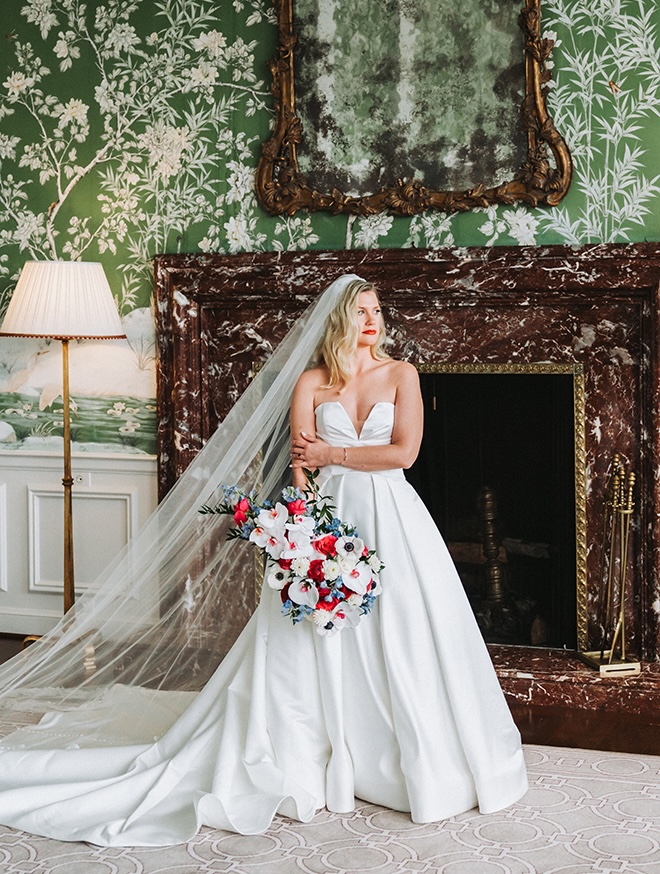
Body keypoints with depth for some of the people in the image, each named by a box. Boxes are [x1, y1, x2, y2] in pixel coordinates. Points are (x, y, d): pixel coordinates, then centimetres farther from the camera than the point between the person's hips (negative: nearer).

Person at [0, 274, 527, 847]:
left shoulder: (401, 374, 5)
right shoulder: (309, 382, 5)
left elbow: (404, 451, -5)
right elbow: (299, 464, -2)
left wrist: (332, 453, -5)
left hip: (392, 518, 0)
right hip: (329, 517, 0)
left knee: (400, 642, 2)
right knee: (315, 645, 0)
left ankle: (419, 765, 16)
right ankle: (304, 765, 10)